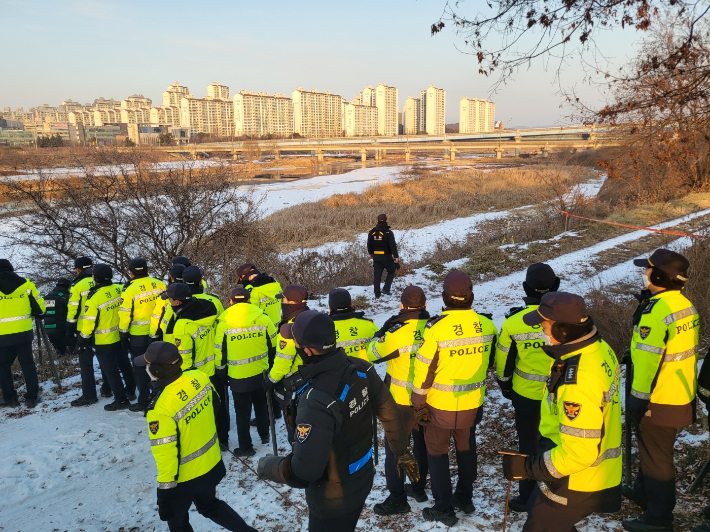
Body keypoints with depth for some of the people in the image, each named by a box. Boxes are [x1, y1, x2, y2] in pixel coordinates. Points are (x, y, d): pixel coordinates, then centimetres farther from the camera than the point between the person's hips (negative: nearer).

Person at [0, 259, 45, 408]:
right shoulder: (25, 284, 1)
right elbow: (40, 307, 4)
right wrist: (37, 315, 24)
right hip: (23, 333, 2)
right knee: (27, 364, 11)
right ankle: (31, 398, 13)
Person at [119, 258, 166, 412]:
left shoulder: (130, 290, -14)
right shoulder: (160, 284, -4)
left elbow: (125, 315, -10)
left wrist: (123, 336, 1)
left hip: (138, 336, -4)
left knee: (140, 368, 10)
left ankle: (143, 401, 14)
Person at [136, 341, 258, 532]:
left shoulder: (161, 408, -33)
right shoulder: (199, 377, -15)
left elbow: (165, 454, -26)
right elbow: (214, 404, 5)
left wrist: (165, 491, -15)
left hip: (184, 477, -6)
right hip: (212, 463, 6)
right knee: (209, 505, 33)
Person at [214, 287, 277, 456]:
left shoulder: (223, 323, -10)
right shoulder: (263, 319, -6)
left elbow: (220, 352, -4)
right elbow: (274, 345, 2)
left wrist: (221, 372, 11)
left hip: (238, 376, -2)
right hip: (261, 373, 3)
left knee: (242, 412, 12)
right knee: (261, 404, 25)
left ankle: (245, 447, 19)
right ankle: (265, 435, 39)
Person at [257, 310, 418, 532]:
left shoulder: (316, 400, -37)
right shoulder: (362, 369, -14)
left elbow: (304, 471, -33)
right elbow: (390, 413, -1)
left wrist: (267, 466, -14)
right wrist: (402, 452, 14)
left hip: (333, 498, -6)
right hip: (362, 479, 6)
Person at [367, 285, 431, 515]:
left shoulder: (397, 332, -23)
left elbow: (372, 354, -11)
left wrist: (383, 331, -1)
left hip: (401, 400, -5)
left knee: (395, 447, 8)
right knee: (422, 442, 22)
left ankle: (397, 498, 15)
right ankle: (418, 487, 38)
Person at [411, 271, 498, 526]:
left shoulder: (436, 327, -23)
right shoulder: (487, 325, -10)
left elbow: (424, 371, -17)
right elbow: (490, 362, 6)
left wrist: (418, 404, -5)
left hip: (440, 404, -4)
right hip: (473, 404, 4)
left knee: (437, 452, 15)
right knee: (467, 449, 24)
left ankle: (444, 508, 24)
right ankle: (465, 498, 40)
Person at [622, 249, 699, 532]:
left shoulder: (657, 310, -25)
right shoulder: (685, 305, 4)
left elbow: (649, 360, -24)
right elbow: (684, 350, 13)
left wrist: (638, 397, -16)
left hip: (660, 400, -9)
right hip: (682, 395, 9)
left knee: (656, 456, 6)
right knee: (652, 449, 25)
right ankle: (644, 492, 44)